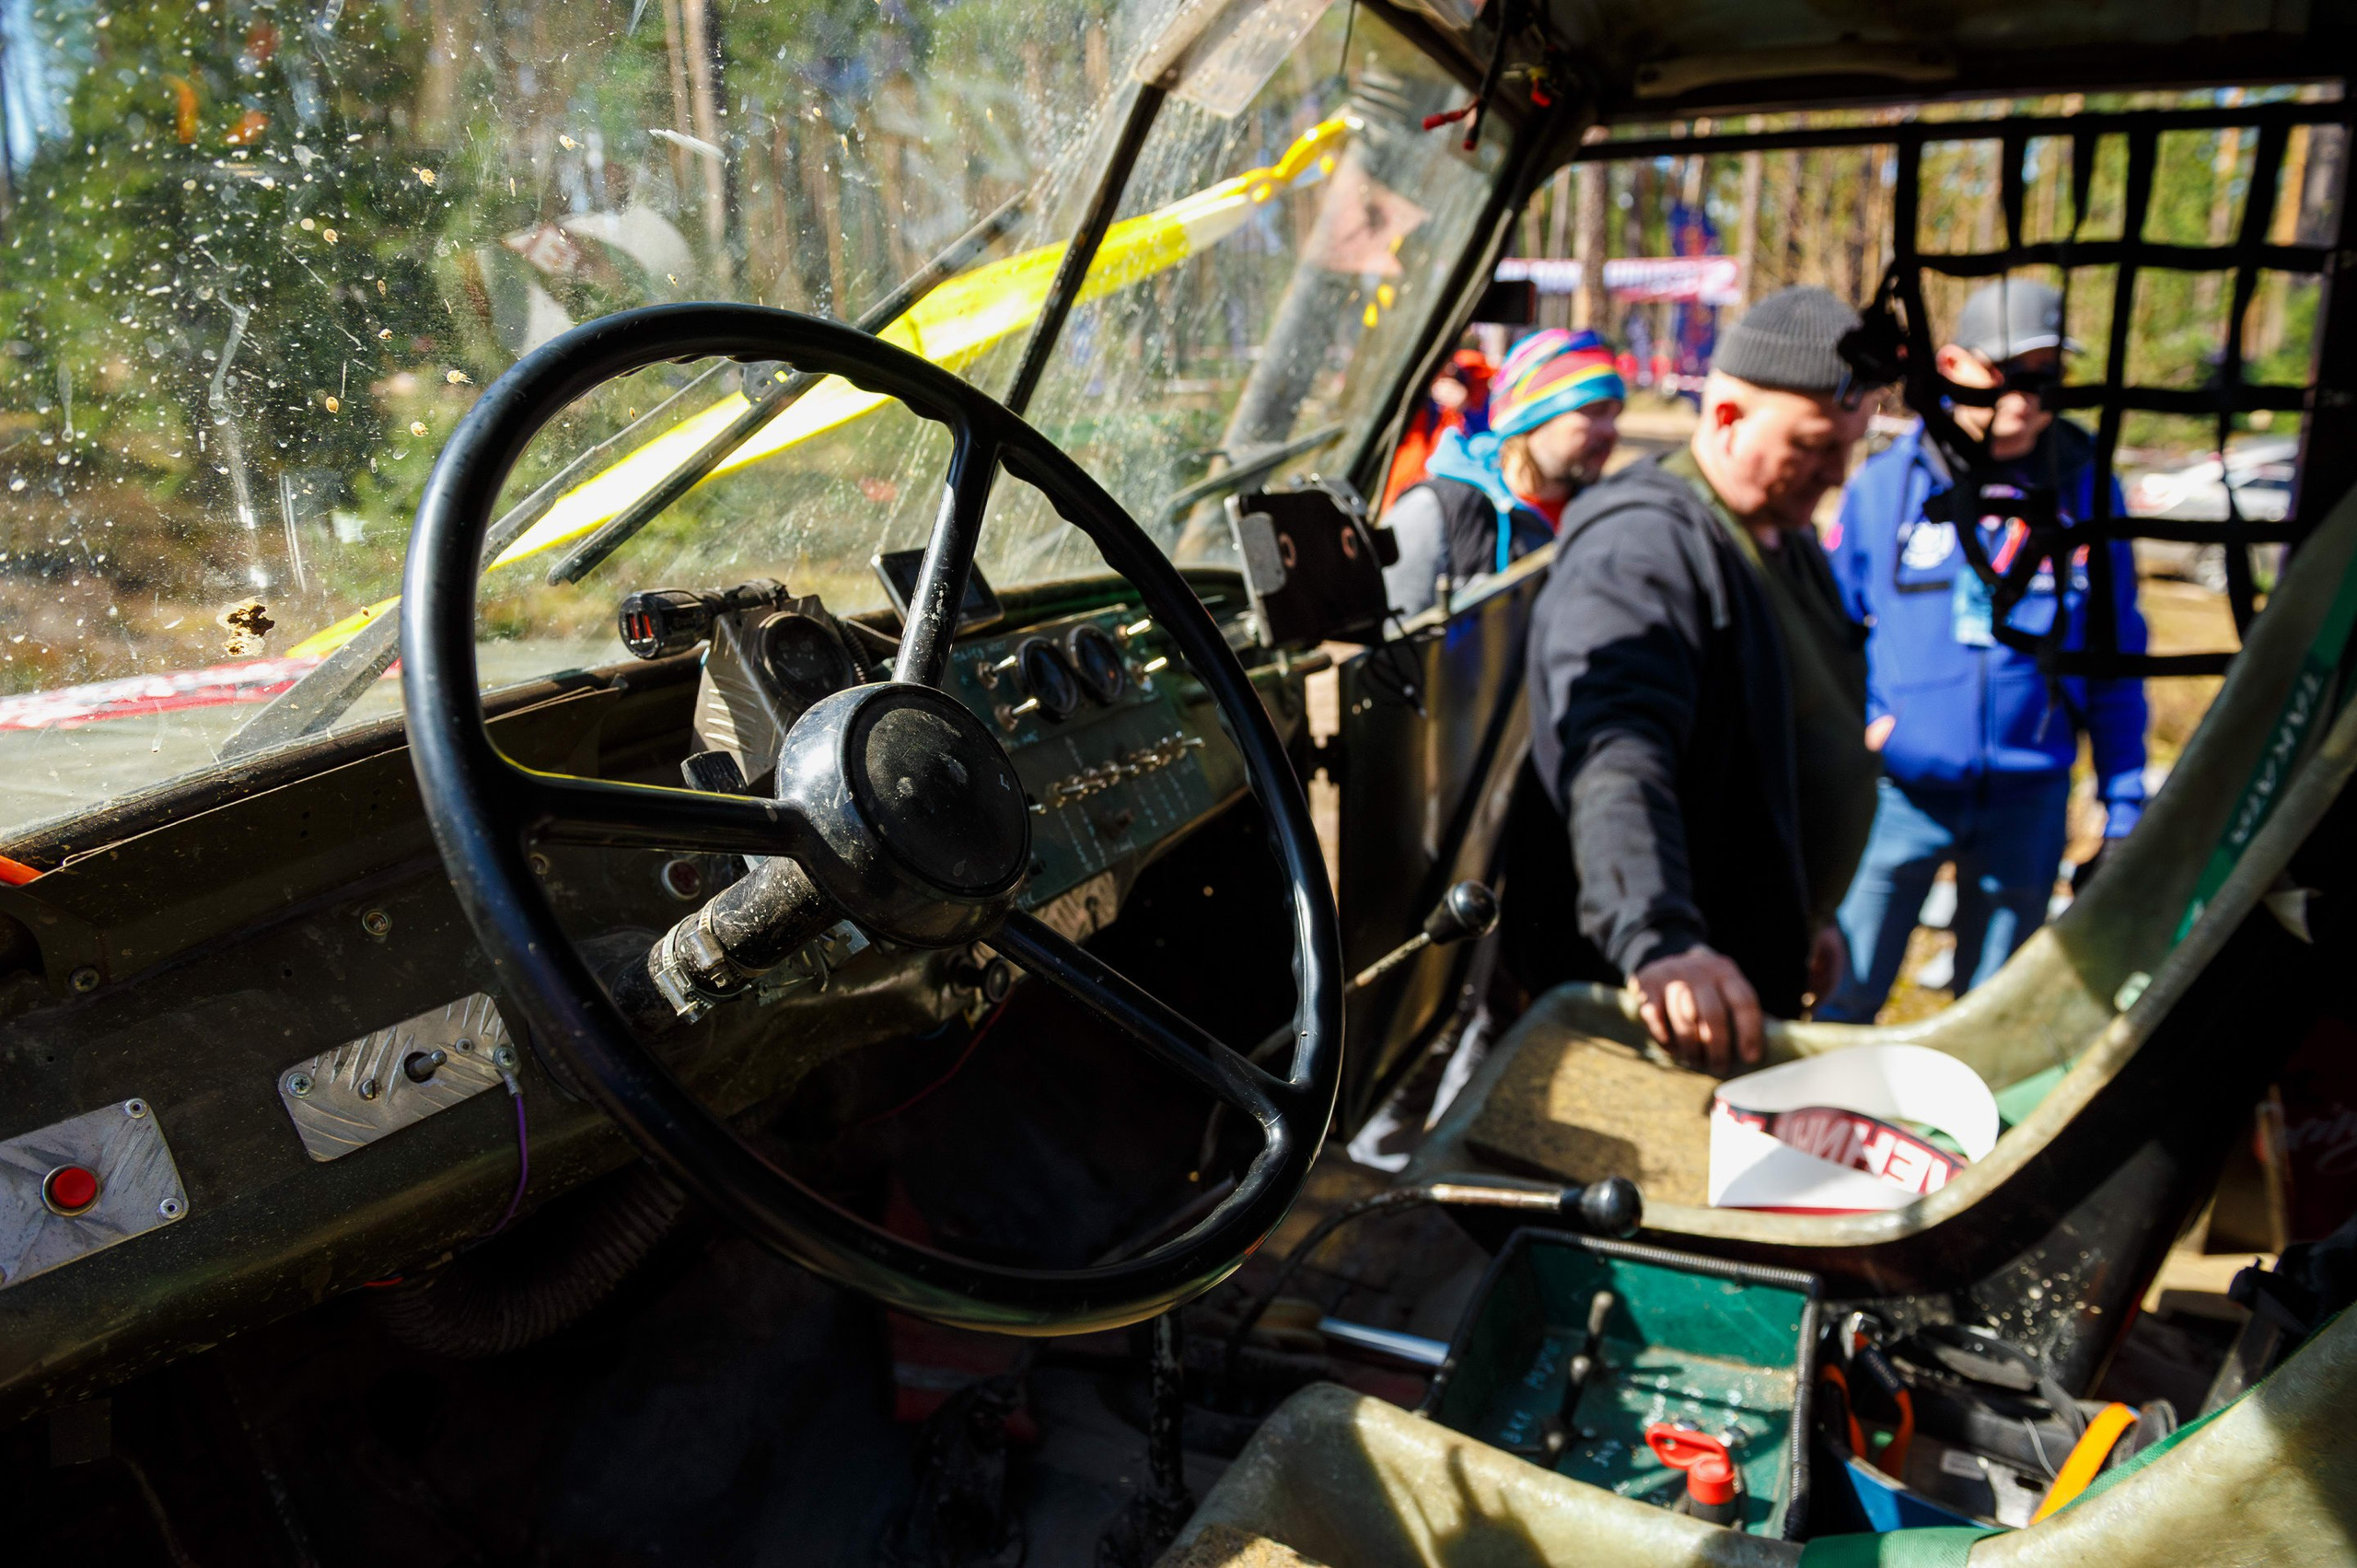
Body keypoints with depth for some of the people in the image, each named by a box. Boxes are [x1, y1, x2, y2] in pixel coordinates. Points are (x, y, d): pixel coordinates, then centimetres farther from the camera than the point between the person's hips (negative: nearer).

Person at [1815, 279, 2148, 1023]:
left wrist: (2125, 802, 4)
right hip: (1899, 787, -1)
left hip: (2029, 794, 2)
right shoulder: (1886, 483, -3)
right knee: (1844, 997, 3)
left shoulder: (2086, 487, 1)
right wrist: (1857, 719, -6)